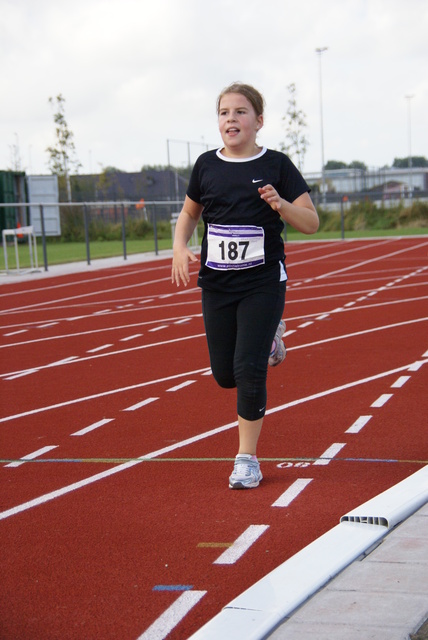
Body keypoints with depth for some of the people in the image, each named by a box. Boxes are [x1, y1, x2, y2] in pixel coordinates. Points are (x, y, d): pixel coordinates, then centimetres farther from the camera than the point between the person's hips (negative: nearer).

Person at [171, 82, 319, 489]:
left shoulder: (276, 165, -5)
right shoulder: (206, 165, 3)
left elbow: (311, 223, -5)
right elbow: (189, 213, 17)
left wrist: (281, 204, -24)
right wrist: (180, 248, -1)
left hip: (263, 284, -4)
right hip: (216, 284, 4)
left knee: (248, 371, -10)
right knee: (225, 375, 9)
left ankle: (247, 458, 6)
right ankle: (268, 340, 41)